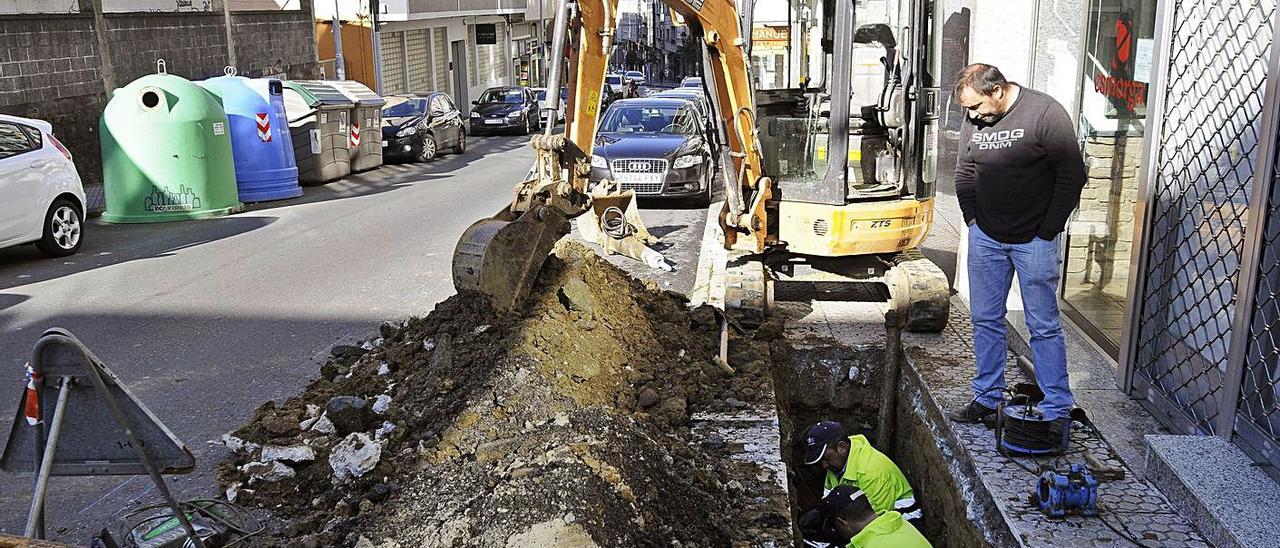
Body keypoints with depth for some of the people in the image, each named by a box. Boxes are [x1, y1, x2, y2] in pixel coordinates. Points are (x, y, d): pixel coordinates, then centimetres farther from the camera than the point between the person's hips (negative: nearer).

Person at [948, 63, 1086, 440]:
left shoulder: (1045, 113, -13)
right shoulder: (973, 120, 3)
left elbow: (1072, 175, -11)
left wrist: (1047, 232, -11)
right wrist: (973, 219, 6)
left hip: (1034, 241, -5)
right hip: (985, 238, 6)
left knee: (1044, 327, -1)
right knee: (985, 320, 11)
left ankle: (1057, 411, 8)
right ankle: (987, 397, 25)